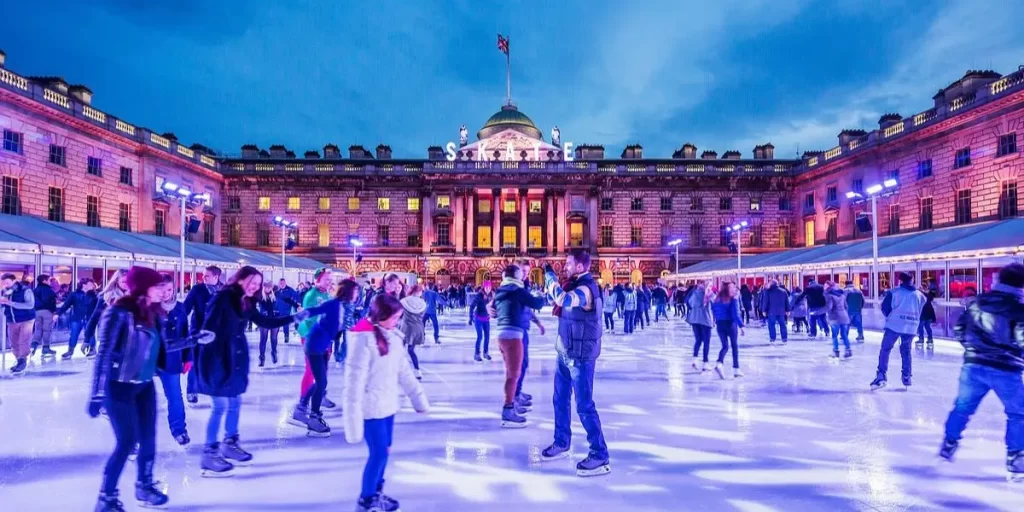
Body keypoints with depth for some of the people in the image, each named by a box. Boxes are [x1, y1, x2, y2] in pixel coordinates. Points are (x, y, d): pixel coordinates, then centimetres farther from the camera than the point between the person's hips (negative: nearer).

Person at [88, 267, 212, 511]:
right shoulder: (120, 312, -19)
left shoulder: (154, 313, 4)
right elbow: (104, 353, -20)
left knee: (148, 439, 13)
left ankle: (144, 486, 32)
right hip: (119, 387, -7)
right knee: (127, 442, -3)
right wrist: (97, 393, -22)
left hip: (145, 385, 7)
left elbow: (163, 345, 13)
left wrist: (195, 339, 12)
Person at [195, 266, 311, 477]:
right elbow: (209, 327, -18)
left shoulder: (246, 303, 10)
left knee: (235, 403, 14)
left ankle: (230, 445, 29)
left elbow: (265, 322, 17)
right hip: (218, 358, -8)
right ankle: (209, 456, 5)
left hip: (236, 358, 8)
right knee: (221, 406, -5)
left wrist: (294, 318, 15)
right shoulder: (222, 297, -14)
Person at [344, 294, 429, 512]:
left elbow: (403, 370, 10)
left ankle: (377, 493, 36)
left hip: (388, 404, 7)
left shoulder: (393, 336, 3)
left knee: (384, 450, 16)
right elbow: (355, 379, -20)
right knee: (379, 453, 1)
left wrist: (418, 396, 10)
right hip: (371, 407, -7)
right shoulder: (364, 338, -19)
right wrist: (353, 415, -20)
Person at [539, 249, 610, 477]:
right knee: (560, 400, 18)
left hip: (580, 356, -10)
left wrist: (550, 275, -26)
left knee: (584, 406, -5)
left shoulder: (588, 289, -22)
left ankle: (600, 457, 5)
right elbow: (556, 299, 22)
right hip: (565, 353, 10)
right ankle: (561, 443, 34)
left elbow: (562, 298, -39)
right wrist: (548, 279, 8)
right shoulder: (574, 286, 8)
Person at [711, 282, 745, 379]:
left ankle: (719, 364, -17)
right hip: (730, 324, -4)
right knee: (735, 346, 11)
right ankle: (736, 370, 14)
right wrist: (741, 325, -16)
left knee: (725, 346, 9)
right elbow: (736, 314, -17)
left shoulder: (718, 299, 4)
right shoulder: (733, 299, -10)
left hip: (720, 324, 4)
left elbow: (713, 310, 6)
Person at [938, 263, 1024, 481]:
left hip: (973, 365, 4)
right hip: (1004, 370, -4)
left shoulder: (977, 302, 5)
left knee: (963, 406, 19)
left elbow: (959, 328, 12)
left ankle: (949, 445, 29)